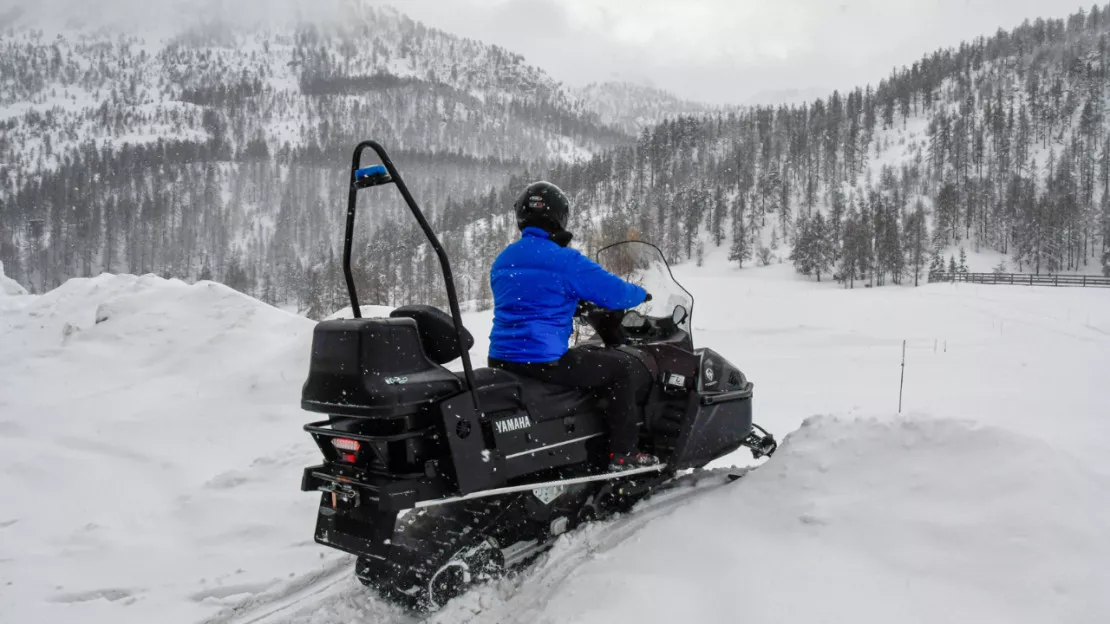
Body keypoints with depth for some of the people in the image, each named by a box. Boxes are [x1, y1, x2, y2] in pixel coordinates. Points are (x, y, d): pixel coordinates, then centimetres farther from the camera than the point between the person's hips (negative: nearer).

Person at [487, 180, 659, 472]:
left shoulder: (502, 260, 12)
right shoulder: (565, 260, -13)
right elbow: (615, 293, -8)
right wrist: (641, 293, 14)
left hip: (501, 358, 8)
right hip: (544, 359, -8)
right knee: (626, 368, 4)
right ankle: (622, 453, 4)